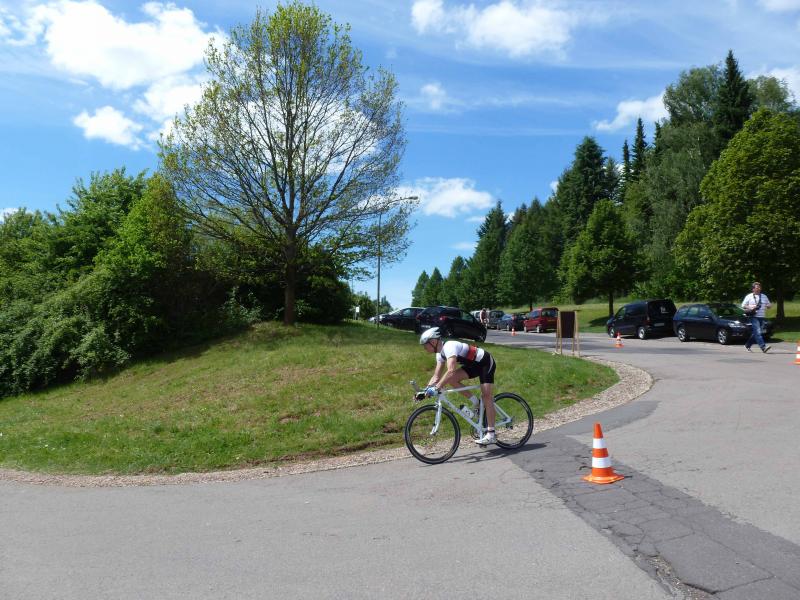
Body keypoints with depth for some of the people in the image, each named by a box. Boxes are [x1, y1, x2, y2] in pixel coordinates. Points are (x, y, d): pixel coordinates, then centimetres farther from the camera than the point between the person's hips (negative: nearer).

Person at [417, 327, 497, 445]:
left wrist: (436, 388, -46)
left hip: (486, 362, -8)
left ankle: (491, 435, -12)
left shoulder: (449, 347, -29)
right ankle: (475, 402, 3)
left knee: (486, 396, -14)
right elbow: (436, 376, 1)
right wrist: (426, 390, -11)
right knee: (451, 379, -10)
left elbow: (451, 371, -42)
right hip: (474, 364, 8)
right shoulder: (440, 353, -1)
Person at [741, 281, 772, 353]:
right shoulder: (749, 296, 2)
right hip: (754, 317, -6)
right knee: (758, 332, -16)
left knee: (755, 333, 10)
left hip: (761, 317, 6)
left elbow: (769, 305, 22)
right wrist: (750, 308, -16)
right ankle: (763, 347, -22)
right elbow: (743, 306, 1)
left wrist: (768, 306, -2)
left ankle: (747, 345, 24)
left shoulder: (764, 296, 15)